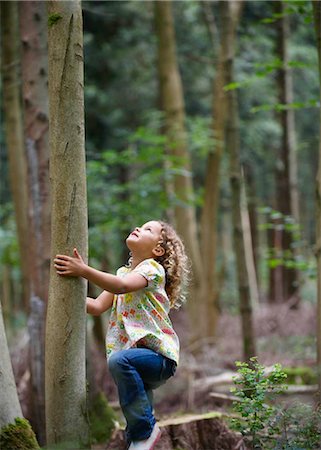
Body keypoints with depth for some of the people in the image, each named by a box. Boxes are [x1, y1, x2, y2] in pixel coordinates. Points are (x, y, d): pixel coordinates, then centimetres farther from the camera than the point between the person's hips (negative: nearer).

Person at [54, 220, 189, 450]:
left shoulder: (153, 268, -4)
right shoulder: (123, 272, 22)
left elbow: (123, 286, -25)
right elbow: (98, 306, 12)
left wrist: (83, 270, -32)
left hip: (160, 356, -8)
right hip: (136, 353, 8)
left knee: (119, 360, -34)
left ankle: (145, 429, -24)